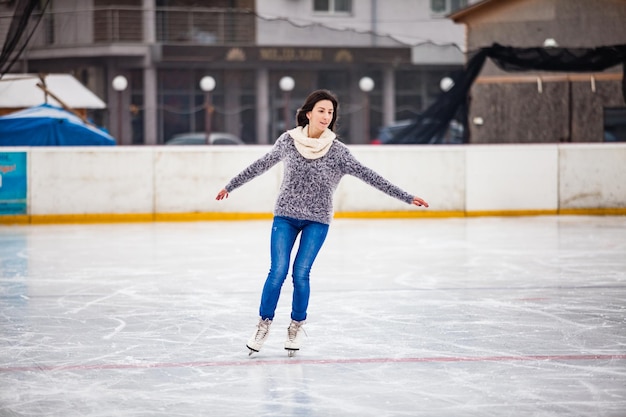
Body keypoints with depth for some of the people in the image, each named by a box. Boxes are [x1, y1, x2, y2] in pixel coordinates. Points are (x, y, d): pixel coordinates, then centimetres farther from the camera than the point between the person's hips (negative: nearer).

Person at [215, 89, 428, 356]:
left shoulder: (337, 151, -6)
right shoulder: (288, 141, -3)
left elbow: (368, 176, -6)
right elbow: (260, 166, 10)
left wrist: (407, 198, -8)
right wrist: (230, 186, 19)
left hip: (317, 221, -1)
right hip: (285, 216, 1)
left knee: (301, 274, -5)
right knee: (278, 272, -7)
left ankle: (297, 326, 15)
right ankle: (264, 325, 10)